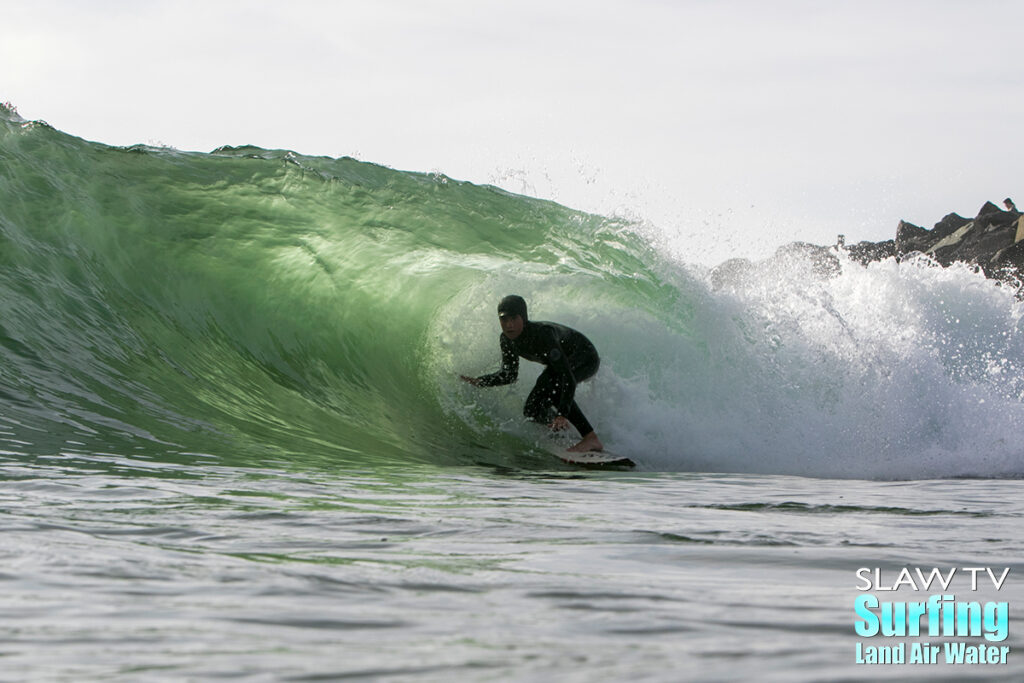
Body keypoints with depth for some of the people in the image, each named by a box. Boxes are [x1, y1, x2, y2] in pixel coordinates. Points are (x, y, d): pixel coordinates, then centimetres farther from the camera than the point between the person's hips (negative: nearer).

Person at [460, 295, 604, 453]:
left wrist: (563, 414, -54)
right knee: (532, 412, -4)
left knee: (548, 382, -35)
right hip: (563, 360, 8)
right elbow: (509, 375, -1)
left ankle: (591, 439, -36)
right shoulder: (507, 339, -16)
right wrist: (478, 381, -16)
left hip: (586, 358, -8)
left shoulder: (543, 334, -39)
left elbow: (568, 378, -43)